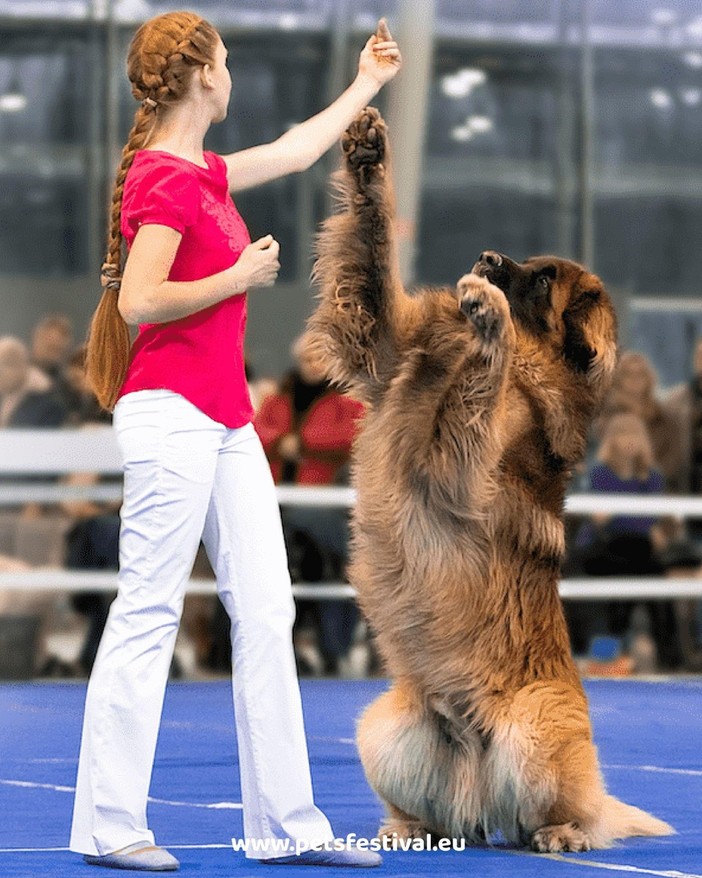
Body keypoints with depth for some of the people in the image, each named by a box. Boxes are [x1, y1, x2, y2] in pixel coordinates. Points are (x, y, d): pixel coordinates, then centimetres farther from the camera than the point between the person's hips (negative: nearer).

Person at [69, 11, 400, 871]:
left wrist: (366, 84, 42)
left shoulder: (201, 173, 15)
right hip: (171, 417, -10)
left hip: (225, 425, 10)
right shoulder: (164, 178, -13)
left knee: (266, 612, 7)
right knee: (146, 615, -5)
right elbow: (140, 301, -19)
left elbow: (294, 151, 33)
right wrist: (241, 276, -11)